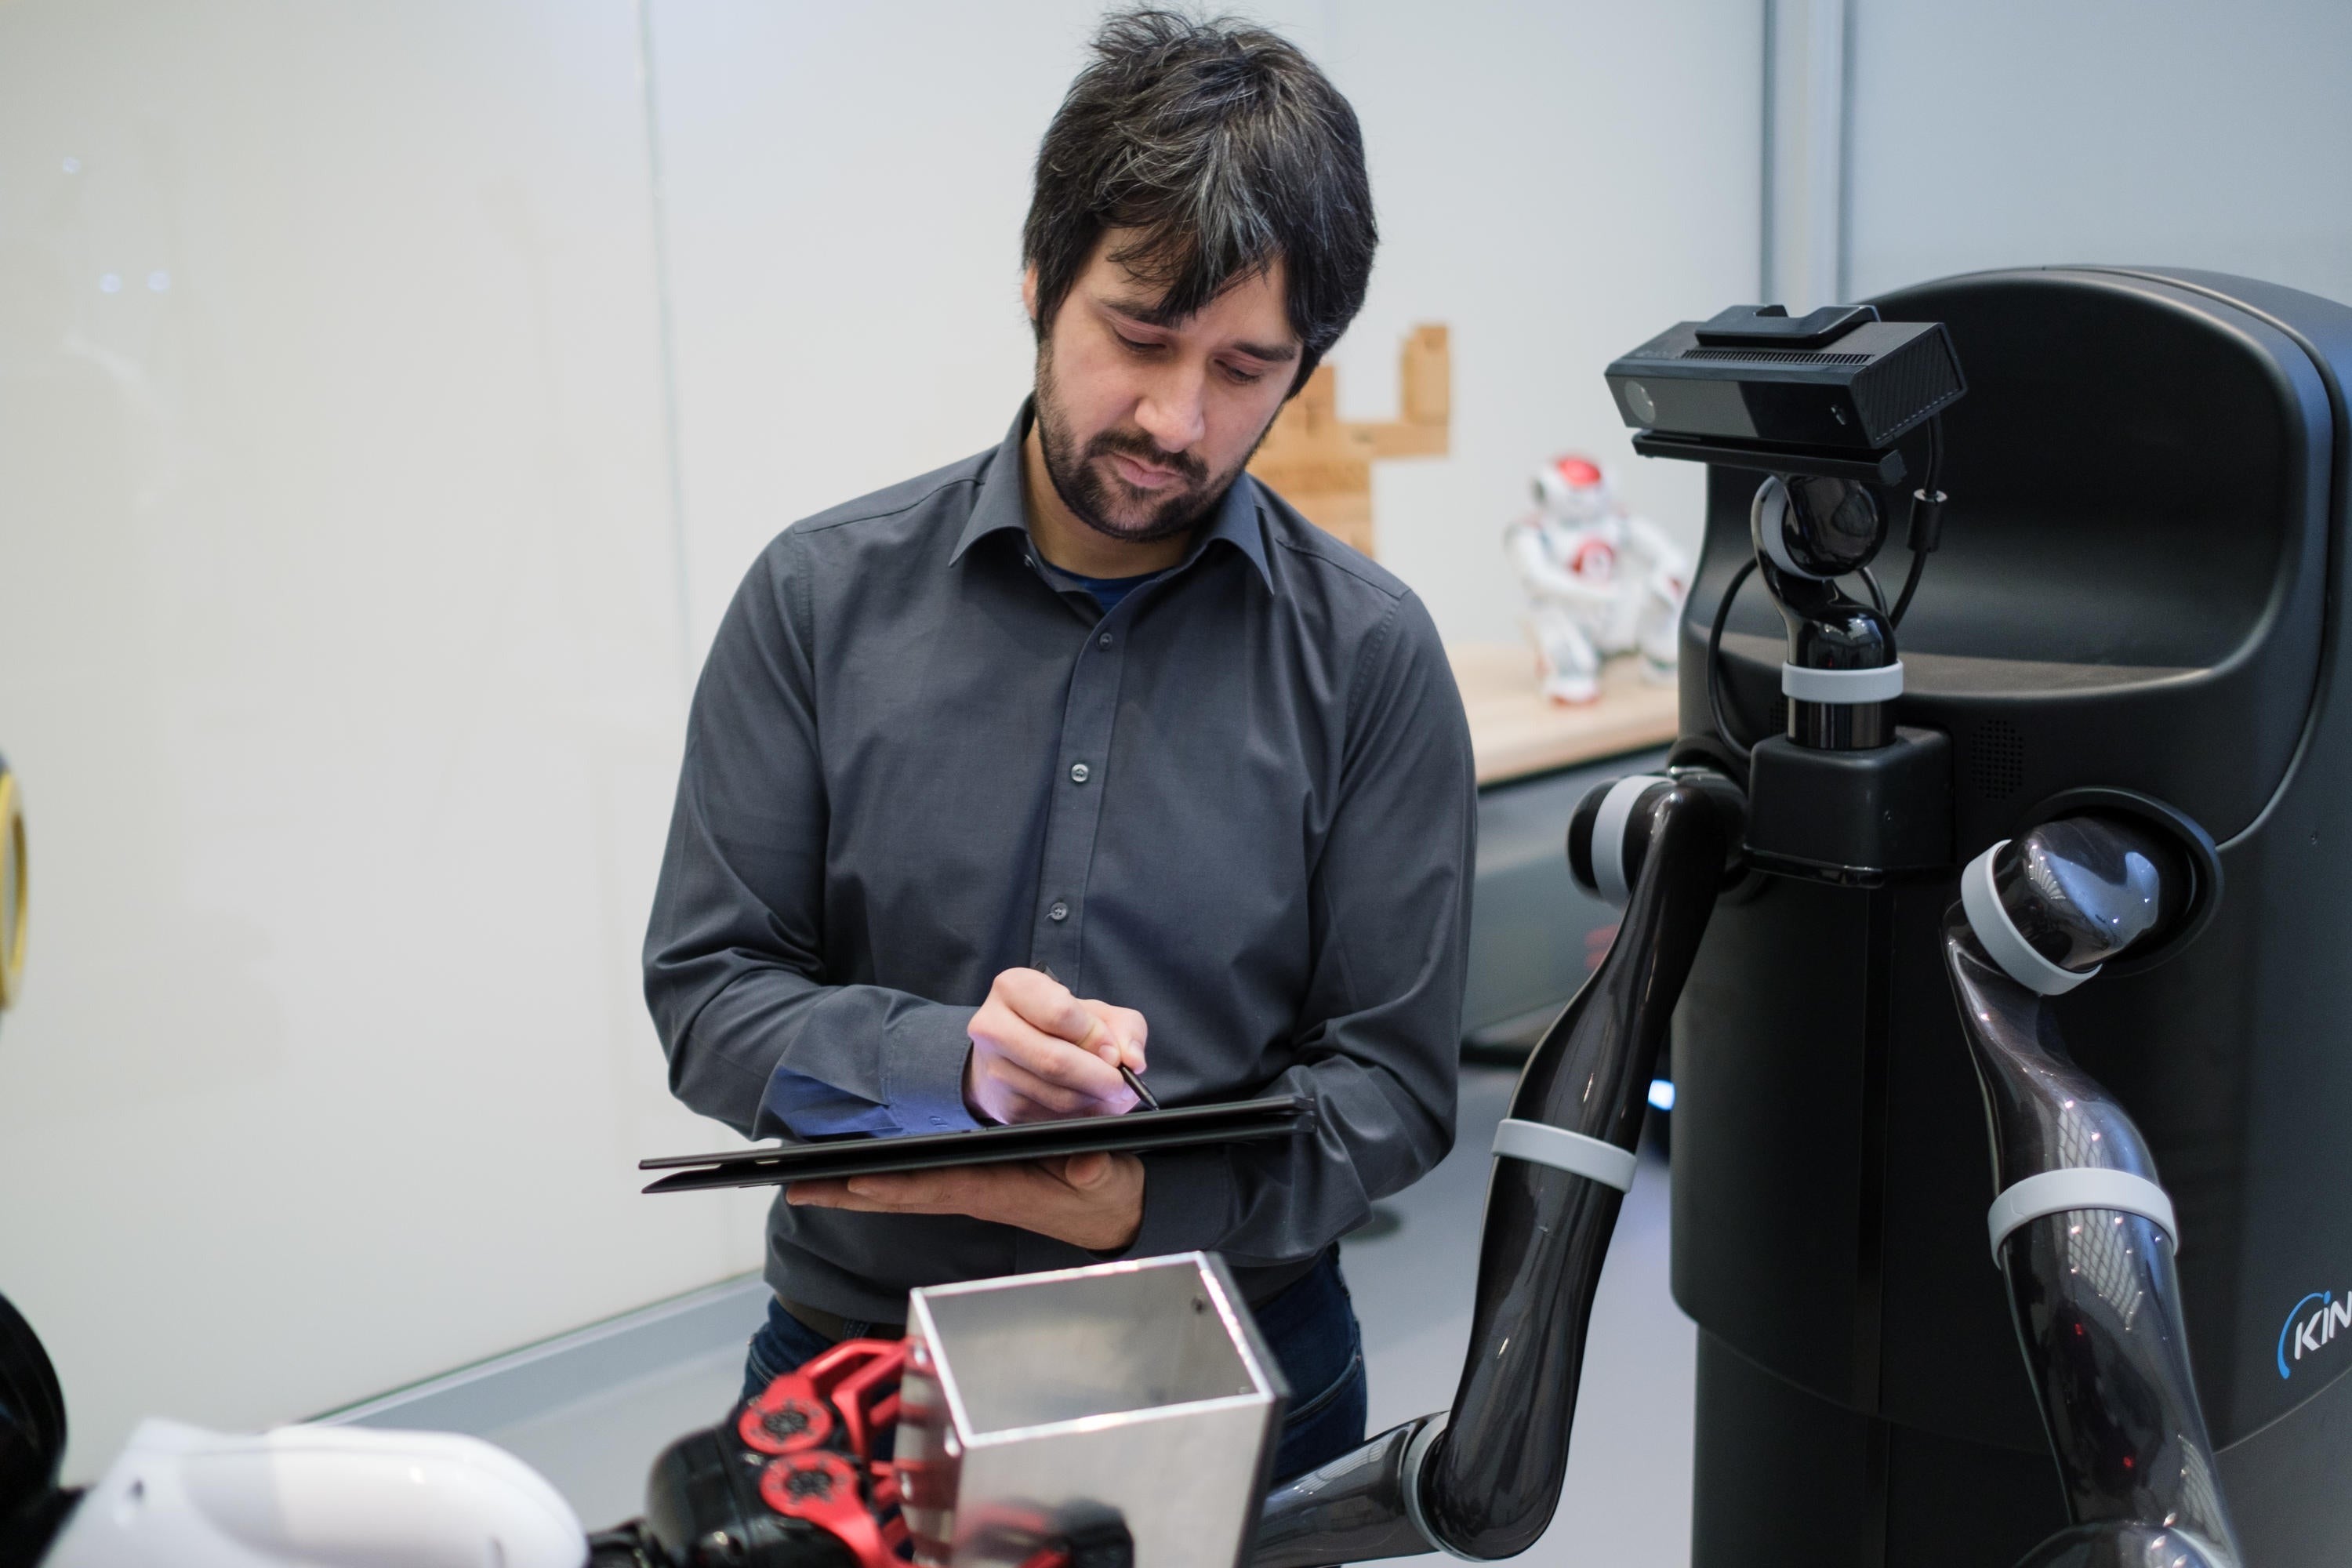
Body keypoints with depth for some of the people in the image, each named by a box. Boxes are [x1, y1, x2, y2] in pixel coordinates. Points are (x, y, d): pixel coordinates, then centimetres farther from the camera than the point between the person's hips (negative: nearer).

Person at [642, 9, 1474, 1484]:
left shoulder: (1370, 655, -9)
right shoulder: (825, 598, -6)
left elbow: (1392, 1081, -7)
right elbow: (706, 990, -5)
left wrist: (1144, 1203, -23)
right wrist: (948, 1063, -23)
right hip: (858, 1354, 1)